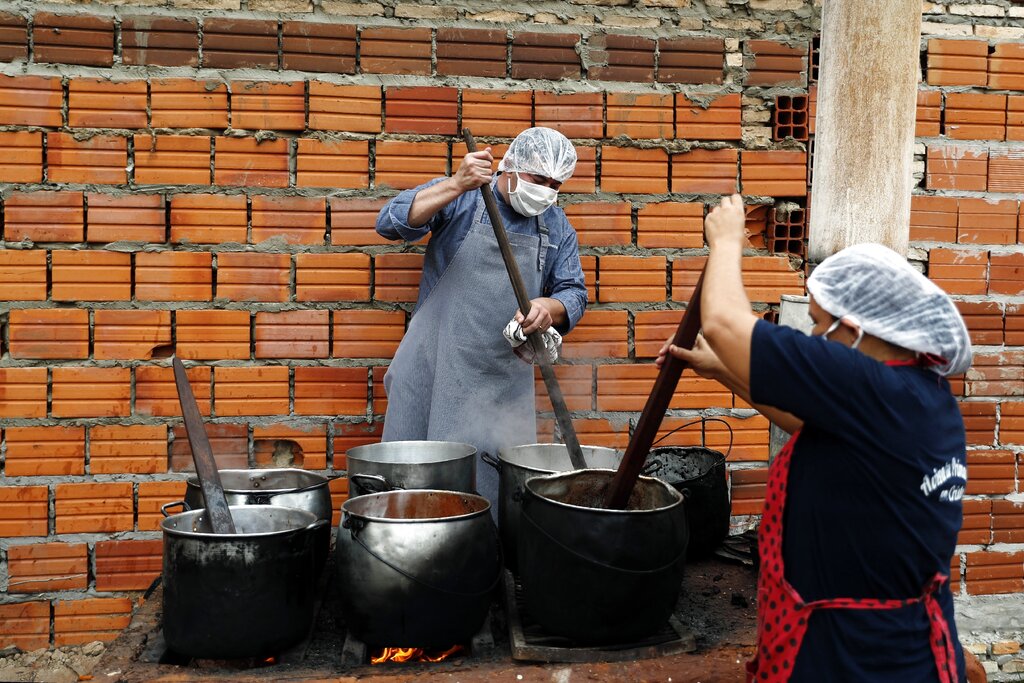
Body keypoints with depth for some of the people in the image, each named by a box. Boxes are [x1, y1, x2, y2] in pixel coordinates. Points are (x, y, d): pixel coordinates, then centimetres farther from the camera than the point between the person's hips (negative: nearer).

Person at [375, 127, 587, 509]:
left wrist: (549, 307, -16)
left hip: (504, 380, 3)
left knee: (498, 476, 4)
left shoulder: (558, 228, 9)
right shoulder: (458, 197, -2)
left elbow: (573, 293, 8)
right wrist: (456, 185, -24)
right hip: (436, 365, -2)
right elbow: (390, 223, -13)